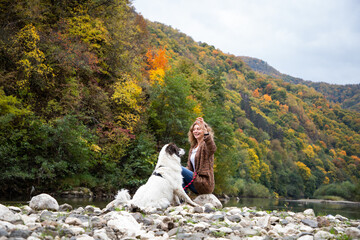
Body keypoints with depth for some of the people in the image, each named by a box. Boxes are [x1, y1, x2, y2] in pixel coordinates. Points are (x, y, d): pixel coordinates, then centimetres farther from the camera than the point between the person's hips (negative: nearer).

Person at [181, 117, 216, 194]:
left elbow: (212, 149, -32)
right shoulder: (193, 147, 20)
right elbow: (190, 167, 18)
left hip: (205, 183, -8)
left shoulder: (206, 144, -5)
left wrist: (205, 131, -47)